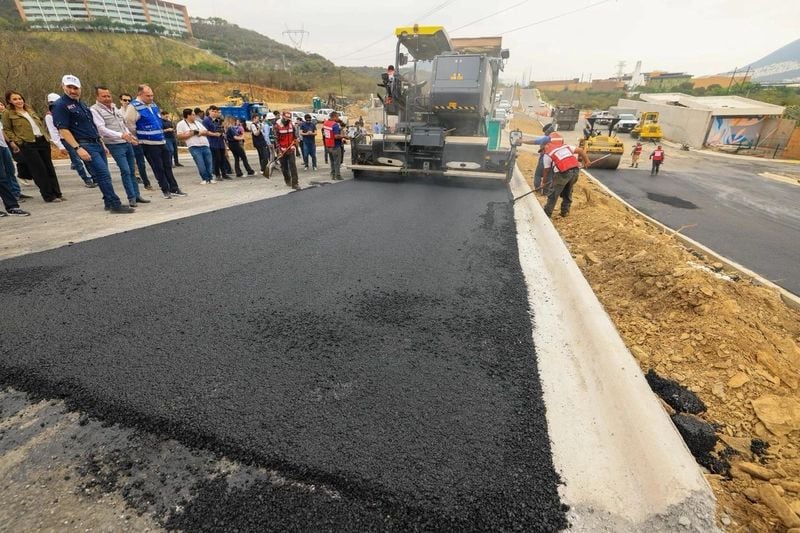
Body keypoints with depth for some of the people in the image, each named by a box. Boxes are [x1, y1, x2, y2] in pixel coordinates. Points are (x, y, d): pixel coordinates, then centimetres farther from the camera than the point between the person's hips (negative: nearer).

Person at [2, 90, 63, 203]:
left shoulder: (29, 109, 18)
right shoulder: (8, 113, 2)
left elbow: (40, 123, 24)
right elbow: (7, 130, 2)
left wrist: (47, 136, 15)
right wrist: (13, 142, -10)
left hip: (42, 141, 5)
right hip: (27, 144, -5)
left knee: (49, 168, 5)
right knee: (40, 170, -7)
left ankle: (57, 193, 10)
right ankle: (49, 196, -4)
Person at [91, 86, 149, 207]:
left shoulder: (114, 107, 15)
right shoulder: (94, 110, -7)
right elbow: (101, 128, -18)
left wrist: (129, 134, 8)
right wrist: (121, 135, -29)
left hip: (127, 143, 7)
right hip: (115, 145, -7)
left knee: (132, 170, 8)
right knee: (125, 171, -12)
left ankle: (137, 195, 14)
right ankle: (131, 198, -6)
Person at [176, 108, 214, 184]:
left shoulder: (197, 122, 19)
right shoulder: (181, 124, 4)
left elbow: (206, 132, 17)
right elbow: (180, 136, -4)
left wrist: (201, 132, -4)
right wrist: (191, 134, -10)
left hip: (205, 145, 5)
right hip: (194, 147, -4)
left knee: (209, 162, 1)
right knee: (201, 164, -12)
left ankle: (210, 178, 12)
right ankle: (205, 178, 1)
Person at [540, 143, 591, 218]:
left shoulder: (547, 155, 11)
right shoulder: (566, 146, 25)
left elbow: (546, 171, 12)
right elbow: (581, 150, 20)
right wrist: (587, 161, 24)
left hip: (563, 173, -5)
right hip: (576, 170, 5)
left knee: (553, 194, 6)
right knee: (568, 193, 22)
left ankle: (547, 213, 10)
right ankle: (565, 211, 27)